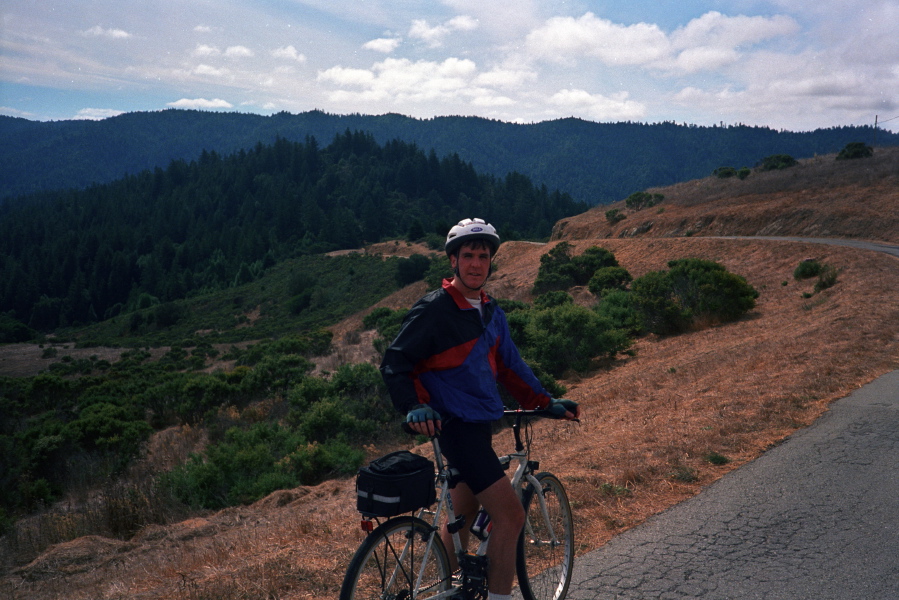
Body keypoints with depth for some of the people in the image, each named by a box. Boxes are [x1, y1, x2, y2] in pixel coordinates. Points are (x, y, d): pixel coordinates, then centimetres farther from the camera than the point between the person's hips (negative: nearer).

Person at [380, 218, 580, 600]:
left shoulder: (492, 313, 10)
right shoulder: (434, 309, -13)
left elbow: (509, 365, 18)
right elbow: (395, 363, -14)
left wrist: (546, 403, 12)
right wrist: (414, 407, -28)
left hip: (480, 426, 9)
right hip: (457, 427, -8)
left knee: (463, 515, 20)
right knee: (511, 516, -11)